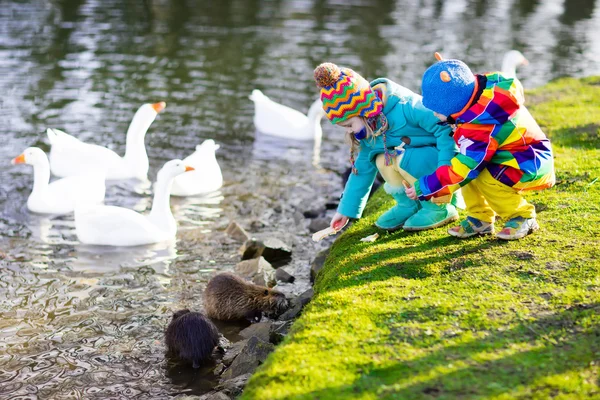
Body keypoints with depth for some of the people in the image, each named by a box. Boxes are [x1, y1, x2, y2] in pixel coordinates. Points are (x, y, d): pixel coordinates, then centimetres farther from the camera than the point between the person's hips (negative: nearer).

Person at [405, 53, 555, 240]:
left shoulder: (479, 129, -34)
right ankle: (480, 219, 5)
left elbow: (459, 173, -28)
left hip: (533, 165, -10)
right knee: (466, 159, -5)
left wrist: (422, 188, -18)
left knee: (485, 179, -32)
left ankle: (523, 218, -6)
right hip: (515, 153, 10)